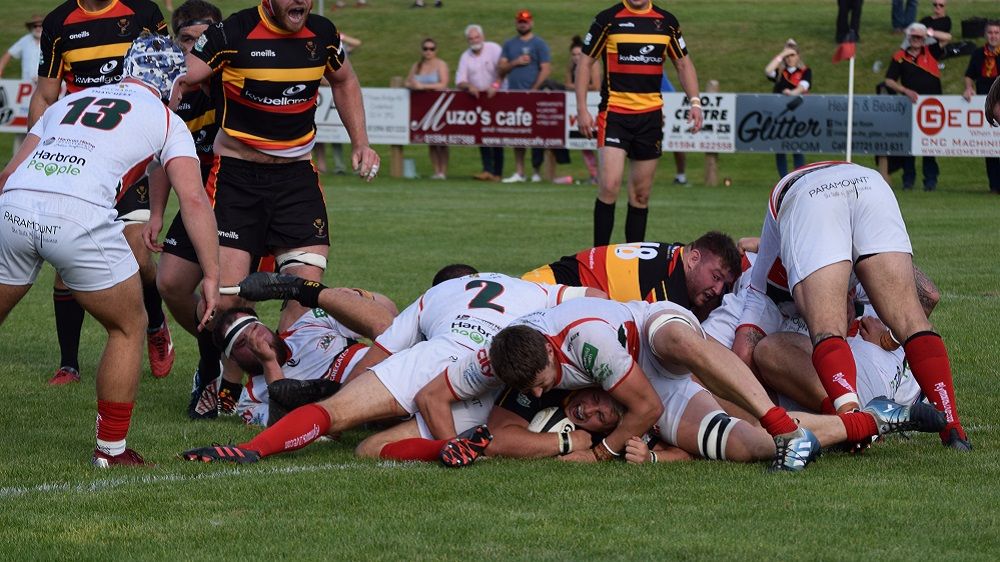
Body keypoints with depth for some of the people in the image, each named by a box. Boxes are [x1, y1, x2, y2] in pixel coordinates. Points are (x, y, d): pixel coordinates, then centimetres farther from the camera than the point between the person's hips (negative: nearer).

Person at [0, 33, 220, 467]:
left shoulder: (68, 103, 32)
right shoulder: (166, 122, 20)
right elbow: (193, 199, 7)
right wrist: (211, 275, 5)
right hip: (80, 217, -4)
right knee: (129, 328, 18)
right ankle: (111, 449, 20)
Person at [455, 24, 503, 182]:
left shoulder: (494, 49, -5)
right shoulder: (465, 57, 7)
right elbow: (459, 82, 0)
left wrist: (495, 85, -32)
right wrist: (469, 86, -22)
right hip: (477, 98, 4)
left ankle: (497, 172, -3)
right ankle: (487, 170, -5)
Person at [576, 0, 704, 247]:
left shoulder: (667, 22, 8)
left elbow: (683, 63, 16)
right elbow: (585, 62, 2)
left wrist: (695, 102, 3)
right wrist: (581, 109, -5)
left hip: (651, 114, 4)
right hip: (614, 113, -4)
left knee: (641, 194, 7)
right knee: (609, 186, -16)